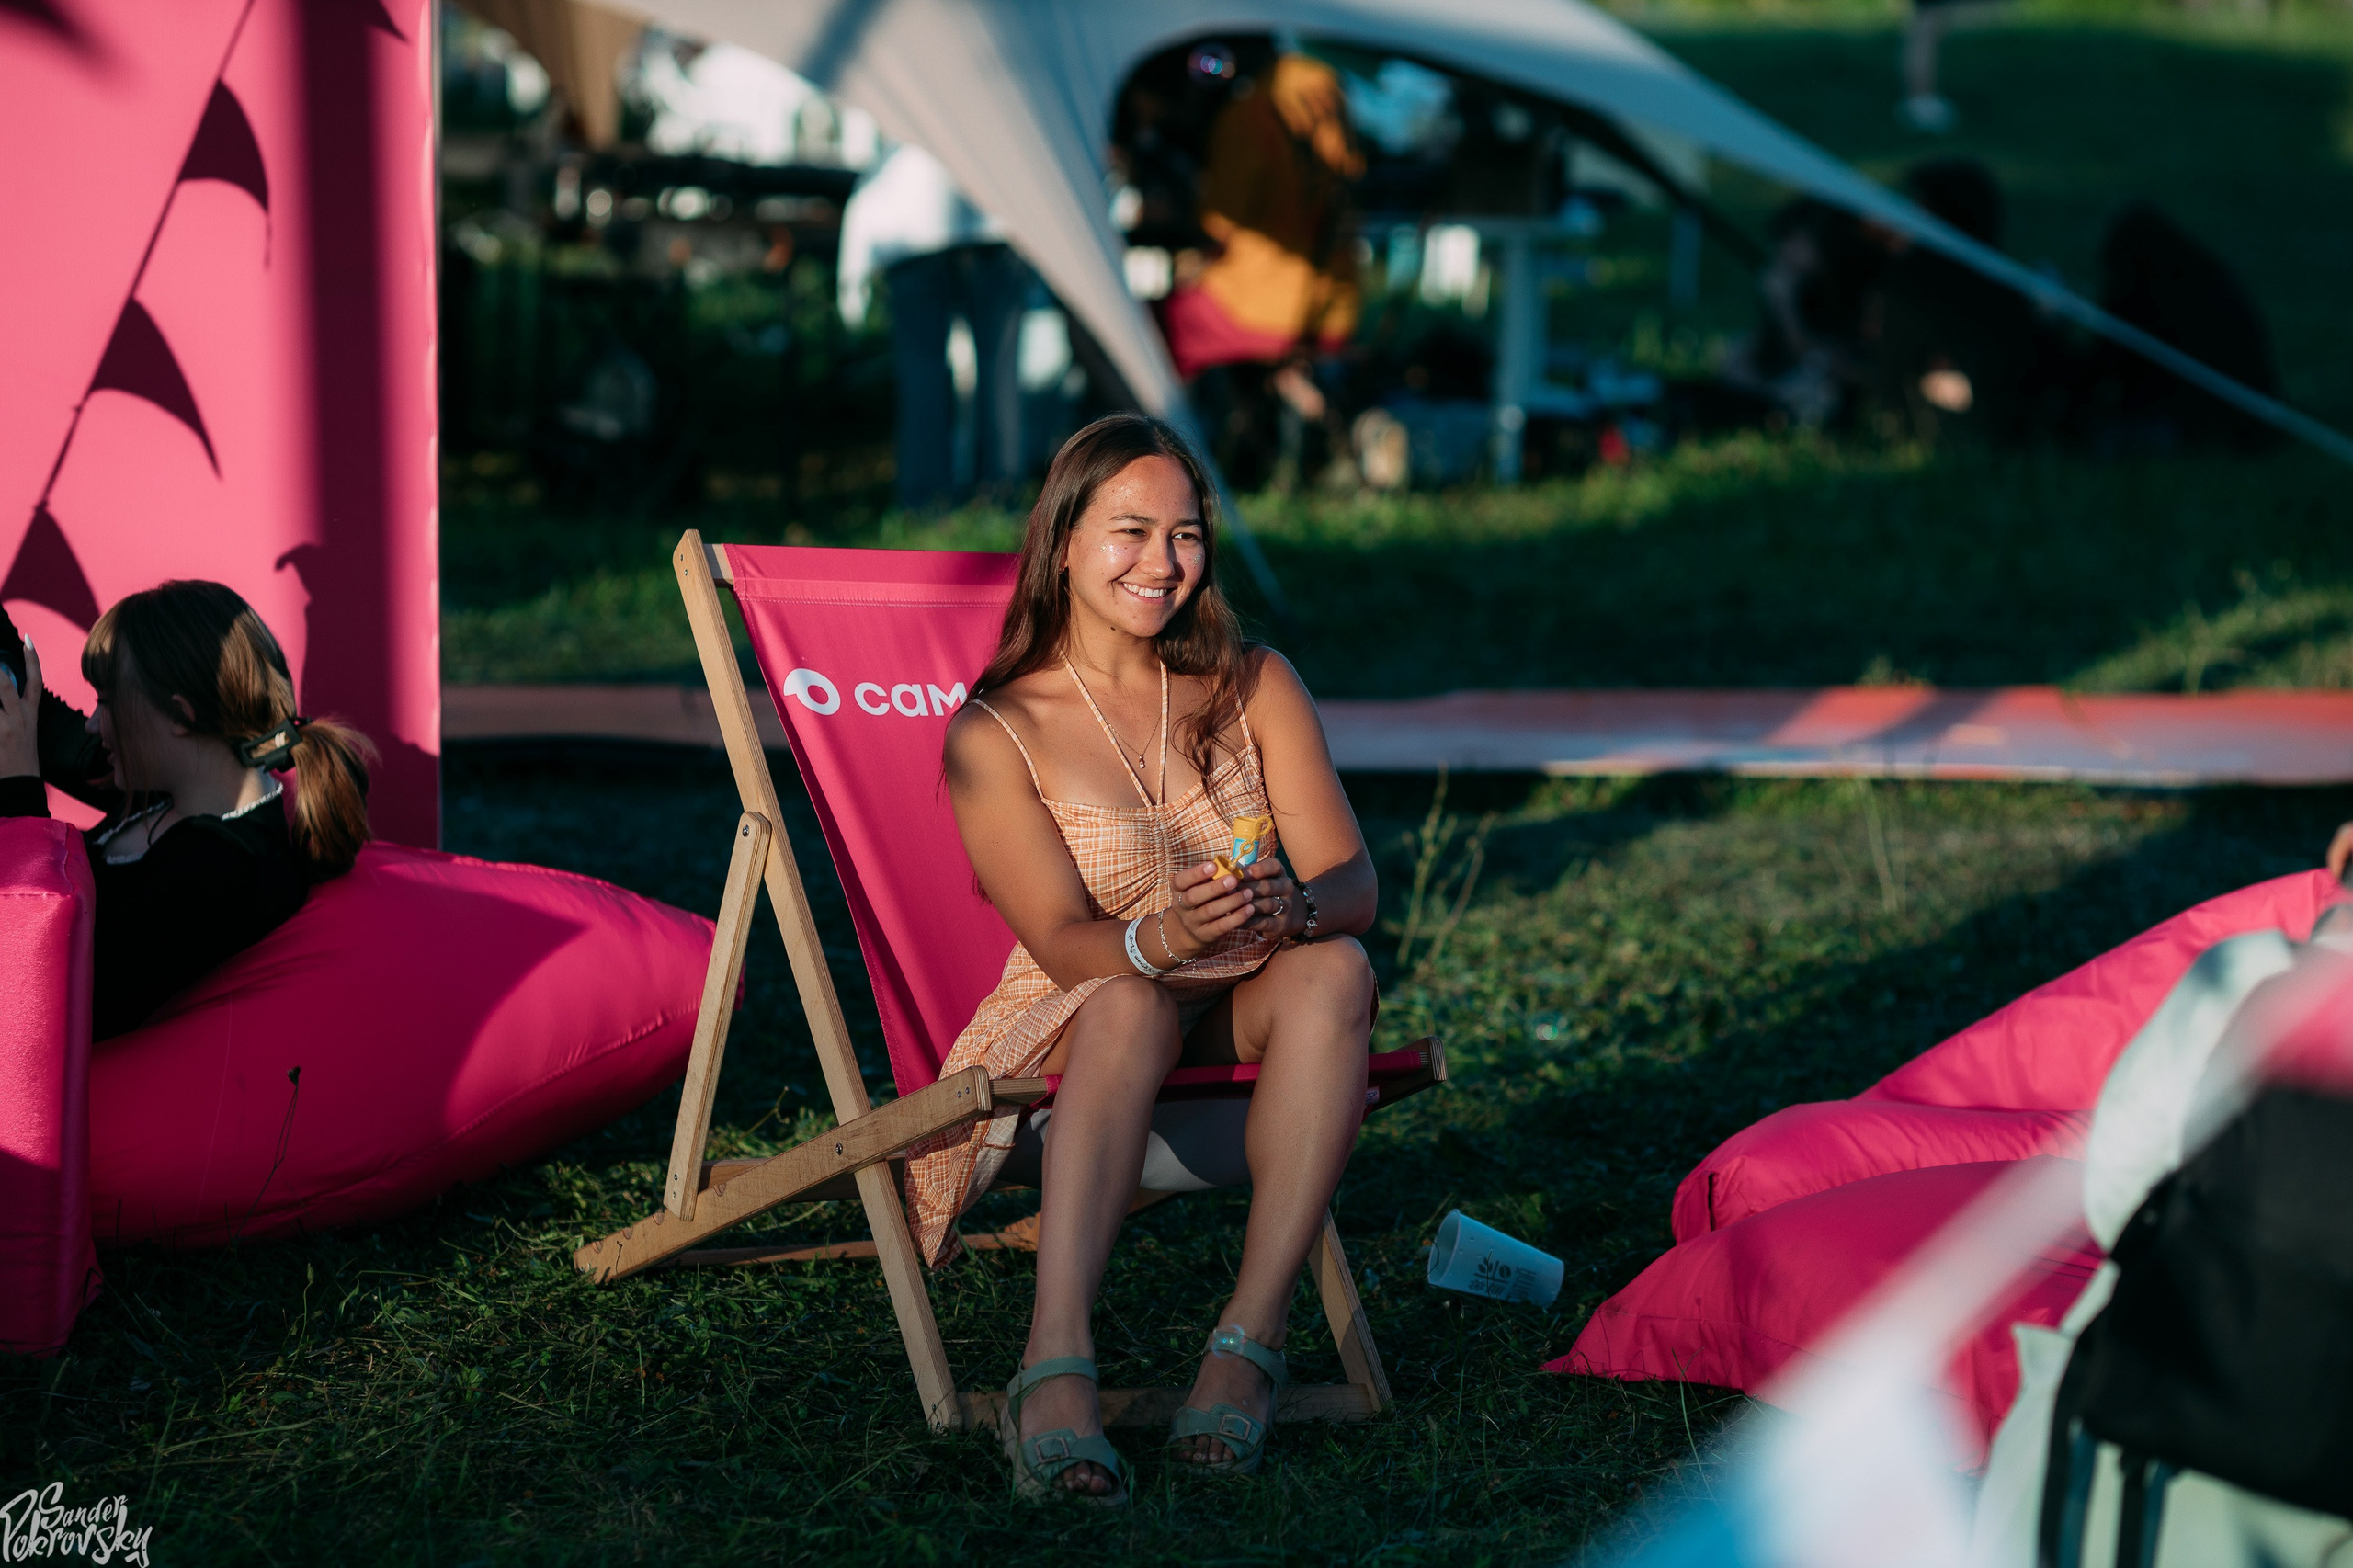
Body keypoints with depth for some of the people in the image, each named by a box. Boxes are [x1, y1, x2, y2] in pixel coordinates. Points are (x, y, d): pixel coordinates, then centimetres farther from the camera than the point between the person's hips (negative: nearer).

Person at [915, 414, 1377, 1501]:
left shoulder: (1253, 687, 2)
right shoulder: (994, 734, -6)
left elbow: (1353, 881, -8)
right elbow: (1063, 941, -15)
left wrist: (1291, 907, -33)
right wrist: (1166, 941, -39)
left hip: (1253, 1015, 3)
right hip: (1080, 1024, -3)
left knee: (1334, 969, -32)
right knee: (1132, 1003, -38)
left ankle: (1251, 1340, -37)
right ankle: (1057, 1364, -54)